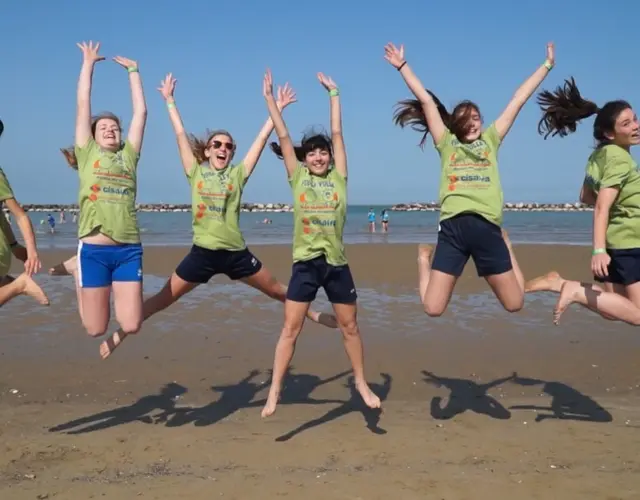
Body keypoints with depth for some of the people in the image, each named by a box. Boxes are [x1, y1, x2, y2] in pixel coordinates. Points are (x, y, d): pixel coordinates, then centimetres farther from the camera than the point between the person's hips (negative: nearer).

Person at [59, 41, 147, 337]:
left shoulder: (128, 156, 14)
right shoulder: (87, 154, 9)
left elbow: (141, 112, 14)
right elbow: (83, 105, 9)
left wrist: (133, 70, 21)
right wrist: (88, 63, 15)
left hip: (129, 249, 2)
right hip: (94, 249, -2)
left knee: (131, 325, -2)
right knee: (96, 329, 4)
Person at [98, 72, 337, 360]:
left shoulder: (238, 174, 3)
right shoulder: (196, 172, 3)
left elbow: (262, 138, 3)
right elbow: (180, 133, 5)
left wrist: (278, 108, 3)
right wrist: (169, 100, 8)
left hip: (236, 253, 1)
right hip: (202, 253, 0)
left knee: (278, 292, 12)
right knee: (162, 299, 5)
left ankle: (312, 315, 34)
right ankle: (119, 334, 18)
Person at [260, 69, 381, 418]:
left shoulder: (338, 177, 5)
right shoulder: (297, 177, 4)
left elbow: (337, 133, 5)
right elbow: (282, 135, 2)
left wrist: (333, 93, 8)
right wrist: (269, 97, 2)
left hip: (336, 263, 1)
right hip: (305, 263, -1)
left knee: (350, 327, 12)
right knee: (290, 329, 1)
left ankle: (362, 384, 29)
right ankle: (274, 392, 9)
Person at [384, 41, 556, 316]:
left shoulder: (490, 140, 21)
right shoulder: (447, 142, 17)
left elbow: (519, 99, 24)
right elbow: (425, 100, 17)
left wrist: (547, 65, 30)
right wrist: (402, 65, 20)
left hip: (488, 227, 2)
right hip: (453, 226, -2)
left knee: (514, 304, 8)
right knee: (432, 308, -3)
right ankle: (424, 259, 29)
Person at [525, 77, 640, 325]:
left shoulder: (600, 154, 8)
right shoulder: (619, 158, -18)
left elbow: (586, 197, 17)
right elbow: (602, 207, -27)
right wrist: (599, 250, -33)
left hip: (616, 240, 9)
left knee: (613, 308, 15)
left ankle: (559, 283, 2)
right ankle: (576, 292, -11)